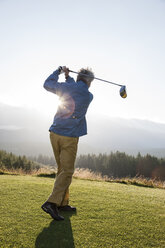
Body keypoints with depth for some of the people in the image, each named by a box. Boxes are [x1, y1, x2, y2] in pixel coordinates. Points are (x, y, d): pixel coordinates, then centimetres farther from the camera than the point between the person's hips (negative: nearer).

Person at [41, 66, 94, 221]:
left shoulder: (66, 87, 3)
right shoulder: (88, 96, -2)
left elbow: (47, 84, 19)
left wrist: (59, 71, 30)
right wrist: (68, 77, 24)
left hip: (55, 134, 5)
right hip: (69, 137, -5)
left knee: (62, 169, 14)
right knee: (67, 171, -2)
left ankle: (63, 203, 21)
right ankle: (52, 203, -15)